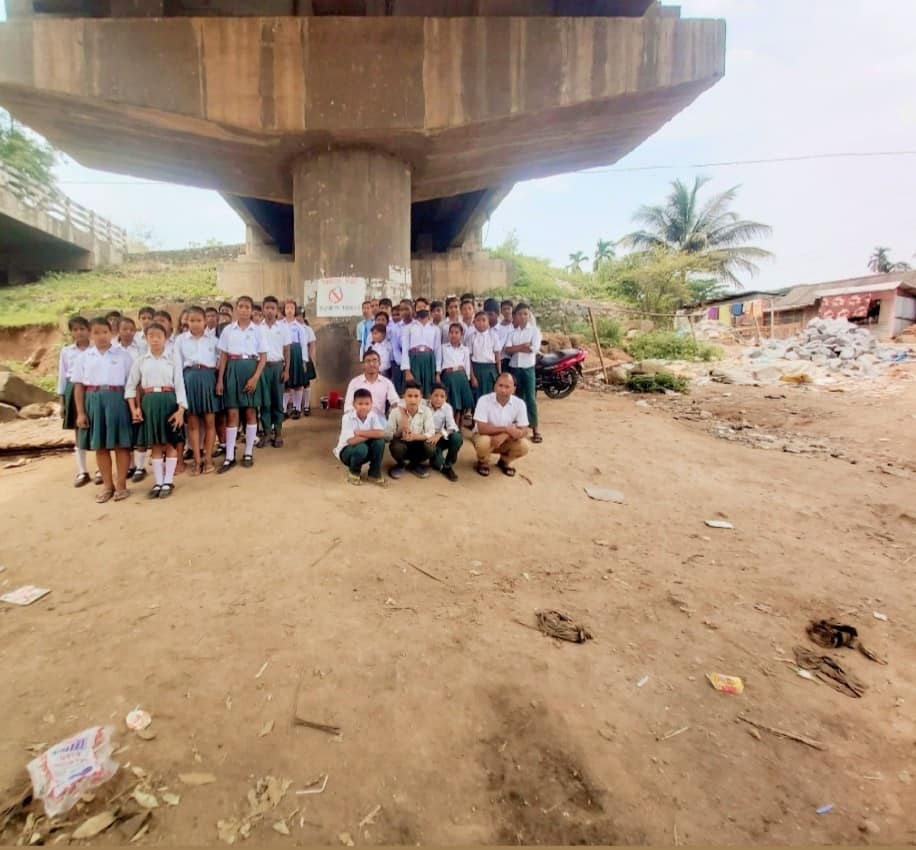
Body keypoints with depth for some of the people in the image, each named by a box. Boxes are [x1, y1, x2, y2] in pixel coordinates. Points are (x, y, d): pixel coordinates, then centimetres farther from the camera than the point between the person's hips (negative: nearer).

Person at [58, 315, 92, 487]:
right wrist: (62, 402, 6)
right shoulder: (66, 351, 7)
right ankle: (82, 472, 13)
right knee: (79, 432, 7)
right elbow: (62, 376, 9)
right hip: (74, 391, 3)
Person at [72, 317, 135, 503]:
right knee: (100, 445, 8)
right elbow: (78, 385, 6)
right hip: (94, 400, 2)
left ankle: (121, 484, 12)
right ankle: (107, 485, 19)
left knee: (121, 443, 1)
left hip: (117, 399, -2)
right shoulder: (84, 356, 7)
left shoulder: (122, 355, 3)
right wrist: (80, 412, 1)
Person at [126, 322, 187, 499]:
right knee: (155, 444, 7)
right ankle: (158, 482, 15)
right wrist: (133, 409, -1)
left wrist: (181, 409, -13)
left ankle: (168, 482, 11)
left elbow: (179, 384, -5)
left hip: (169, 401, -2)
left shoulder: (174, 358, 1)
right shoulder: (140, 360, 8)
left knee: (171, 443, 3)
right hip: (149, 403, 3)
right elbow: (130, 386, 10)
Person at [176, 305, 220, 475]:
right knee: (192, 422, 4)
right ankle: (197, 459, 11)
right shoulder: (181, 339, 6)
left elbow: (220, 358, 9)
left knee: (209, 421, 3)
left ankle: (208, 458, 12)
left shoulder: (212, 338, 5)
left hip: (208, 378, 0)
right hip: (189, 379, 1)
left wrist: (219, 378, -2)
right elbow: (177, 363, 5)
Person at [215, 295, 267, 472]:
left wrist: (255, 377, -12)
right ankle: (229, 456, 6)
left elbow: (263, 357, -1)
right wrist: (220, 379, 0)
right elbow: (223, 356, 7)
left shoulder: (257, 330, 1)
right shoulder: (228, 330, 5)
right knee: (232, 413, 1)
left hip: (251, 369, -1)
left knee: (250, 412, 5)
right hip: (233, 370, 1)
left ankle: (248, 453, 17)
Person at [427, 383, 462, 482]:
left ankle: (448, 465, -6)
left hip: (439, 438, 3)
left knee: (457, 437, -29)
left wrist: (439, 434, -36)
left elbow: (452, 427, -19)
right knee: (438, 462, -31)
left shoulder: (447, 407, -7)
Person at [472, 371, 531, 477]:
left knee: (524, 446, -24)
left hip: (506, 439, 3)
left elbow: (524, 431, -15)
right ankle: (483, 462, 1)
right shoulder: (484, 400, -23)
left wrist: (504, 435, -32)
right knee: (483, 443, -36)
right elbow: (482, 428, -27)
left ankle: (504, 461, 10)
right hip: (485, 436, -2)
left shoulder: (519, 403, -15)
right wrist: (506, 429, -31)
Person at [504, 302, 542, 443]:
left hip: (528, 368, -3)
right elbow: (507, 350, -6)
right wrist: (524, 345, -14)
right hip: (514, 368, 3)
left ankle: (535, 430, 0)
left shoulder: (534, 330, 1)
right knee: (517, 398, 10)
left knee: (530, 398, -4)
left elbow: (534, 349, -14)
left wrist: (516, 348, -8)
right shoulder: (512, 332, 8)